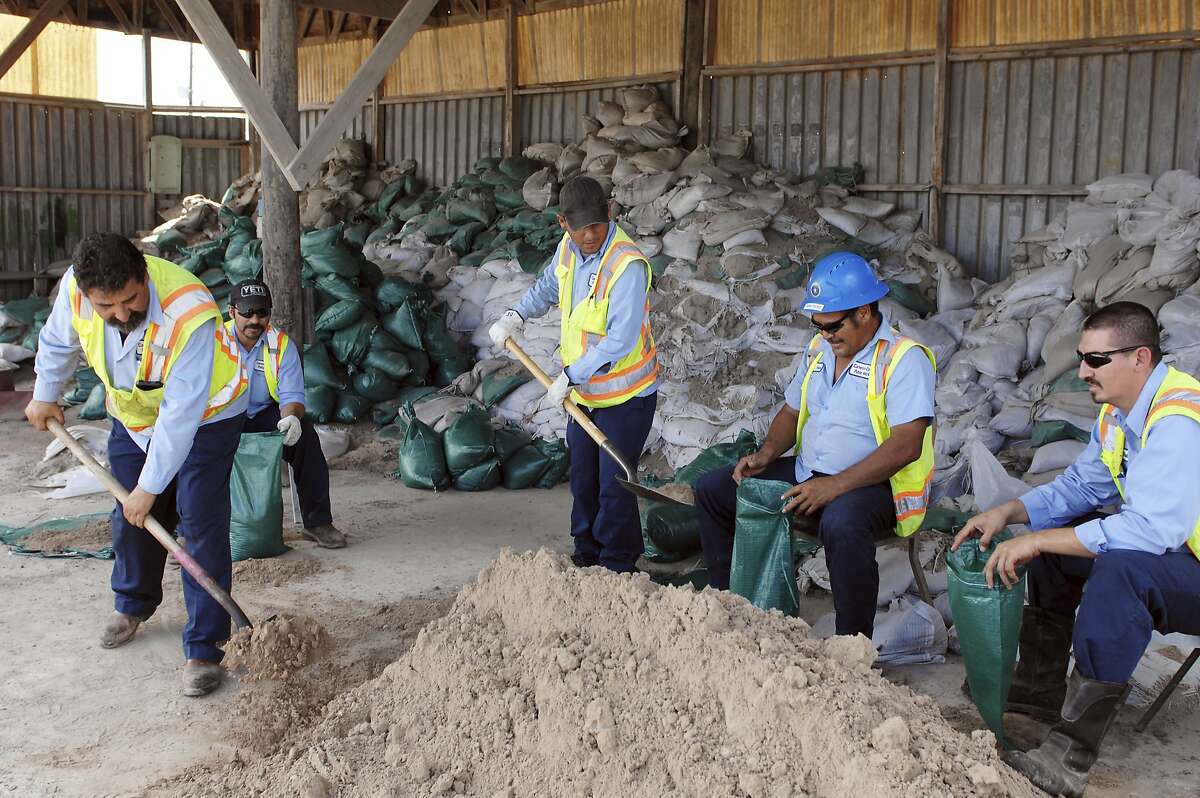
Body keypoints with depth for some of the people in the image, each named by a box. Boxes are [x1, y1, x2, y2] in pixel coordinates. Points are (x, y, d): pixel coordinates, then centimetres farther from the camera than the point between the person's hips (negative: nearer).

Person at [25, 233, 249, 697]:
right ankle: (133, 605, 41)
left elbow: (181, 414, -35)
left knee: (200, 525, -12)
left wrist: (149, 487, -29)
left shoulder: (188, 313, -40)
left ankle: (204, 649, -6)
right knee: (130, 518, 13)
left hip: (205, 416, -5)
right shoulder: (75, 288, -23)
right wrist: (45, 395, 16)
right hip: (133, 415, 6)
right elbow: (57, 342, 3)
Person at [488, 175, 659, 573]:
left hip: (625, 395, -8)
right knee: (583, 478, 18)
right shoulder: (568, 247, -1)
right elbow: (548, 287, 22)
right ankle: (587, 554, 34)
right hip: (583, 392, 8)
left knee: (614, 485, -3)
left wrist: (569, 378, -24)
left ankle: (618, 567, 13)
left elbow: (620, 341, -29)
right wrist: (515, 316, 7)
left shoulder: (627, 264, -26)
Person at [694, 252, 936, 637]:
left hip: (876, 487, -8)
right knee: (712, 489, 1)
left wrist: (835, 486, -29)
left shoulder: (904, 359, -14)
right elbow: (792, 410, 21)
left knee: (841, 522, -42)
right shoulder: (819, 349, 10)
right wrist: (766, 454, 0)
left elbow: (907, 445, -24)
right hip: (806, 476, 8)